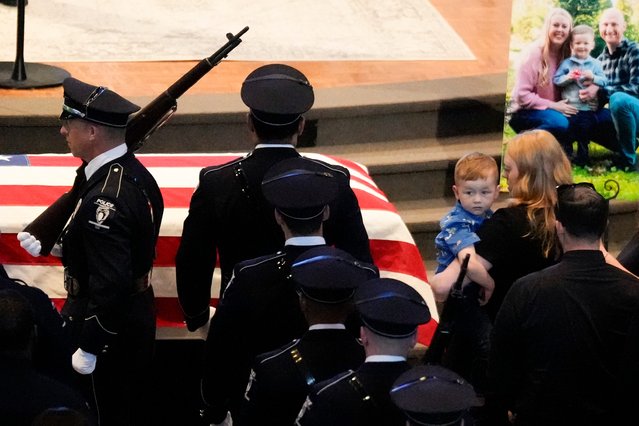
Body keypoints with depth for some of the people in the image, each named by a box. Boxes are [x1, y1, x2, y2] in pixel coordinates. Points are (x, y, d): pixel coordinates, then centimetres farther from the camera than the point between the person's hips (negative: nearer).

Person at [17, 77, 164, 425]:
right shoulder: (133, 172, 0)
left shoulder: (105, 199, -31)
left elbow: (110, 285, -31)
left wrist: (88, 349, -22)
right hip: (137, 315, 10)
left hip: (109, 328, -10)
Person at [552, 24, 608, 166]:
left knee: (585, 130, 5)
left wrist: (593, 77, -17)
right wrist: (568, 77, -17)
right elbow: (556, 80, -1)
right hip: (569, 105, 0)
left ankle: (582, 154, 20)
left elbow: (604, 81, 0)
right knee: (568, 128, 0)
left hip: (588, 107, 0)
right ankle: (567, 153, 15)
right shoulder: (566, 63, 4)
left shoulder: (596, 64, 5)